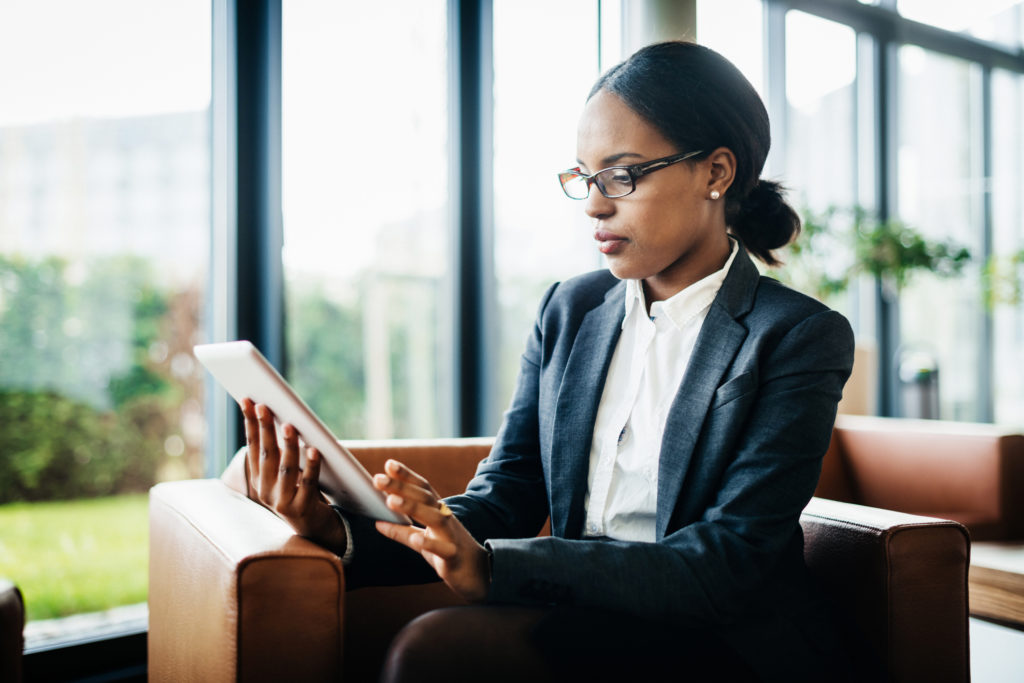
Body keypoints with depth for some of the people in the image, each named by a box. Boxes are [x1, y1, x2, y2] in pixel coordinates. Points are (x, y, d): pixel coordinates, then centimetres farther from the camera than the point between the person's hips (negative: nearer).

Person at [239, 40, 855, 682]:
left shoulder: (798, 337, -7)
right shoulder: (569, 310, 9)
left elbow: (730, 564, -17)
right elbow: (503, 502, 4)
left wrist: (492, 565, -28)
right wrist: (342, 530, -15)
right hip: (583, 619, 4)